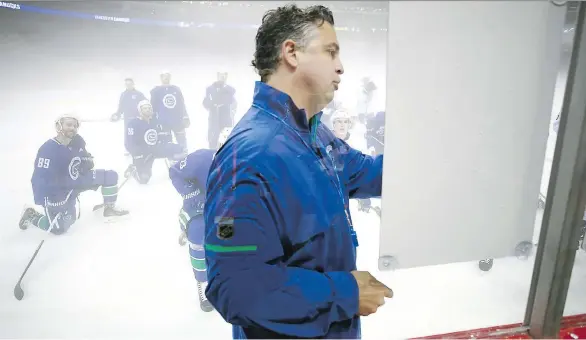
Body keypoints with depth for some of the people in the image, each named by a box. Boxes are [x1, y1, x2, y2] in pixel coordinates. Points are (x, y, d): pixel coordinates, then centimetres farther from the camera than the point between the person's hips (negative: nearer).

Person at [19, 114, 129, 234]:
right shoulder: (48, 149, -26)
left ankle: (109, 208, 16)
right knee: (59, 227, -10)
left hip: (75, 183, 7)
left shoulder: (76, 143, -5)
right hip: (57, 190, -7)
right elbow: (40, 179, -26)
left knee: (110, 176, -1)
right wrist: (45, 202, -28)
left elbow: (88, 165, 2)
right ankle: (32, 216, 18)